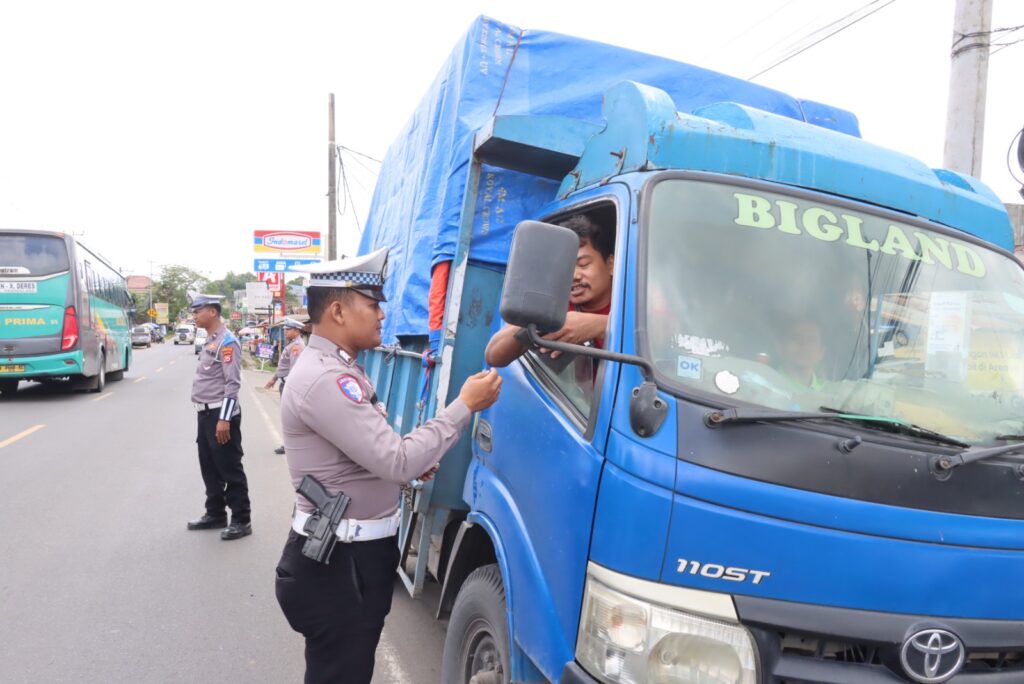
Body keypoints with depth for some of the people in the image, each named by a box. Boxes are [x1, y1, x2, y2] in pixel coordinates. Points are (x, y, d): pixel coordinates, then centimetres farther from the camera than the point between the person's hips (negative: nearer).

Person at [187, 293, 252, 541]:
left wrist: (224, 419, -24)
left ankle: (241, 520, 7)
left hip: (220, 414, -10)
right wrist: (205, 414, 19)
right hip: (205, 413, 10)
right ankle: (216, 514, 29)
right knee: (209, 467, 17)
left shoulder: (227, 341, -15)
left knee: (230, 469, -2)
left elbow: (233, 383, -21)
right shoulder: (210, 340, 14)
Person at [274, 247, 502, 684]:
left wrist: (410, 461, 3)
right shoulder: (324, 378, -24)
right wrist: (465, 406, -20)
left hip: (354, 552, 10)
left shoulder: (335, 369, 11)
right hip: (338, 562, -10)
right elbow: (397, 462, -27)